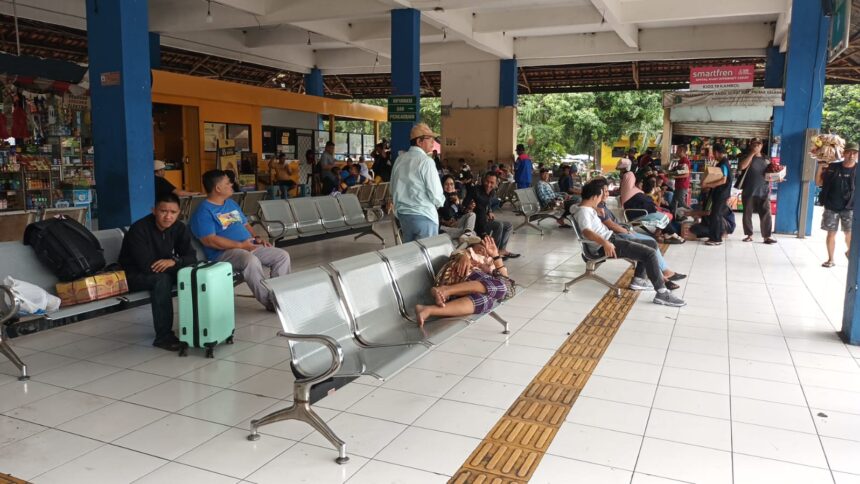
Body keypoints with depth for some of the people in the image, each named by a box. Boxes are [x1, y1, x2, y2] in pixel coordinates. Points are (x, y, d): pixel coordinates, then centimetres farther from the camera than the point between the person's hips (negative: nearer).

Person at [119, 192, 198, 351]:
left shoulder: (179, 228, -4)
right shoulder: (139, 229, -24)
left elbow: (191, 257, -9)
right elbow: (147, 267, -30)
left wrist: (173, 262, -30)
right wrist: (173, 264, -20)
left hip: (163, 270, 6)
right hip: (134, 275, -6)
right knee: (161, 278, -36)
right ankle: (163, 336, -31)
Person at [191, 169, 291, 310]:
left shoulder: (231, 203, 20)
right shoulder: (204, 211, -9)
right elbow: (209, 240, -19)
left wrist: (256, 238, 5)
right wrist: (240, 245, -20)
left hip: (249, 246, 9)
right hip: (223, 252, -9)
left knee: (283, 255, -5)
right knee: (252, 261, -38)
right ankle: (269, 301, -26)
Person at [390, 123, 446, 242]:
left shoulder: (399, 160, 7)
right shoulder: (426, 161, -14)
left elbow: (394, 189, 14)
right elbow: (435, 194, -15)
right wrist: (440, 201, 5)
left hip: (402, 215, 7)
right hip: (423, 217, -7)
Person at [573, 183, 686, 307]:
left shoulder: (587, 208, 14)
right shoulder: (583, 211, -17)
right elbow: (586, 232, -37)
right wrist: (605, 242, -47)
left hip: (610, 239, 11)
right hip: (606, 245, -11)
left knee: (647, 248, 20)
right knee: (650, 253, -17)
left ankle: (638, 280, 21)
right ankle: (662, 293, -14)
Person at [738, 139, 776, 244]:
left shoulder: (766, 159, 13)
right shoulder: (747, 157, 3)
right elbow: (741, 166, -19)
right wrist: (752, 154, -15)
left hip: (763, 192, 2)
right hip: (749, 192, -2)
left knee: (766, 214, -4)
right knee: (747, 214, 4)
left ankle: (767, 236, 0)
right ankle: (749, 235, 15)